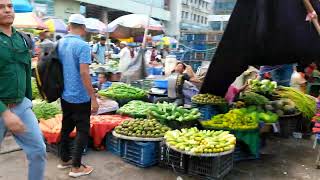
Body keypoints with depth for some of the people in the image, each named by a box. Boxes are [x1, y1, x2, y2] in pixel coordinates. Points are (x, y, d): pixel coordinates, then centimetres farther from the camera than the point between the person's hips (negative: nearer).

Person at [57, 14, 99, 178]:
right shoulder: (82, 45, -17)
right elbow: (84, 73, -24)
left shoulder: (60, 43, 5)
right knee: (83, 131, 4)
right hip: (80, 97, -7)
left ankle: (64, 160, 32)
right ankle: (76, 167, 10)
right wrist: (93, 98, -20)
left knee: (66, 128, 18)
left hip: (65, 95, 8)